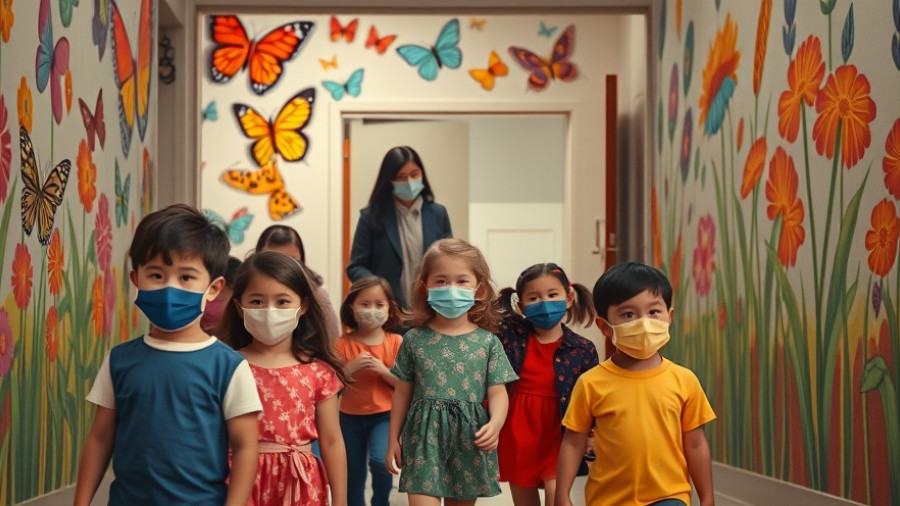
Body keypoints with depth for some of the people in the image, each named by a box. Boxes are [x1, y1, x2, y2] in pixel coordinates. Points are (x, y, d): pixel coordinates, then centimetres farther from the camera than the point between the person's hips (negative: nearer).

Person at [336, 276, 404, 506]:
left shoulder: (396, 342, -5)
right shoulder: (343, 343, -4)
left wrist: (383, 371, -20)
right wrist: (351, 367, -22)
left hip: (384, 416, -2)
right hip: (351, 418, 2)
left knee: (380, 460, -24)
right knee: (352, 475, 12)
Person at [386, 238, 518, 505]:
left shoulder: (488, 342, 0)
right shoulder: (414, 340, 2)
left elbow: (498, 392, -2)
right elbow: (402, 392, 8)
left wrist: (495, 423, -21)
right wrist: (393, 439, 9)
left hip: (469, 442, 1)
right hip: (424, 438, -1)